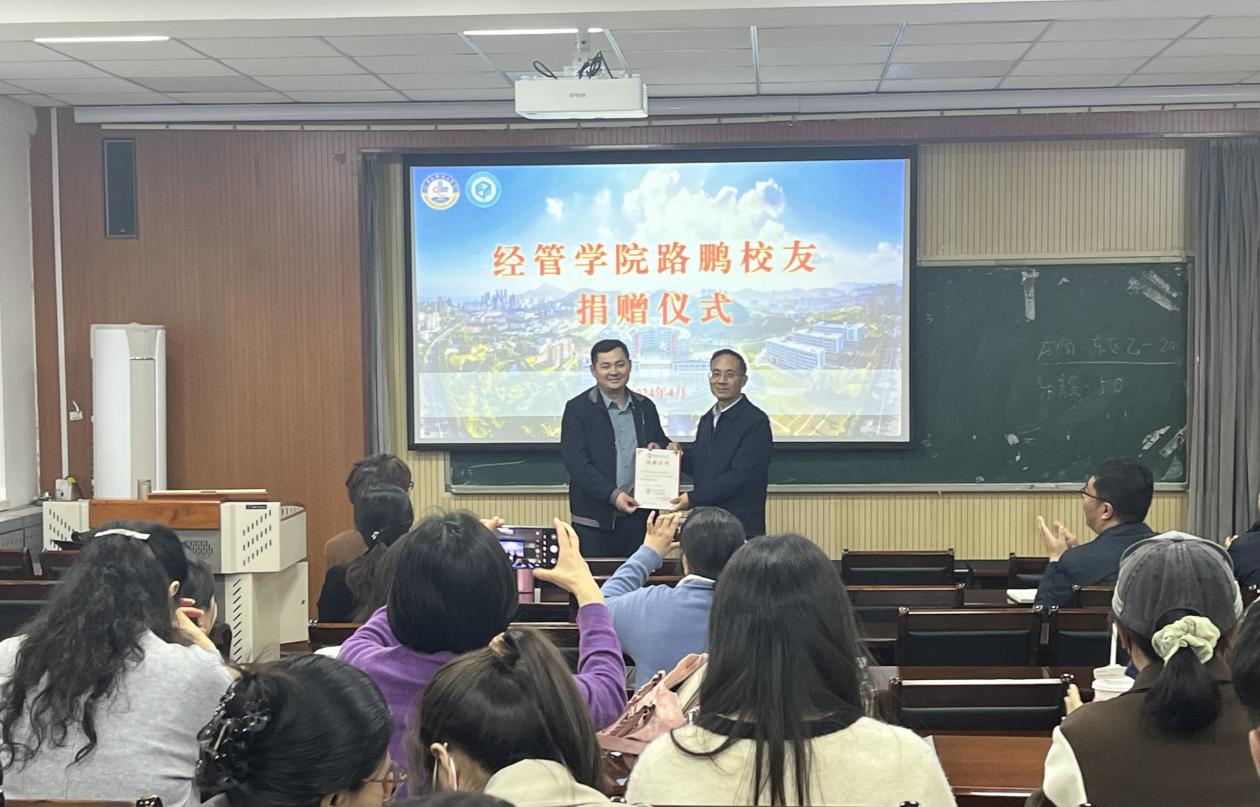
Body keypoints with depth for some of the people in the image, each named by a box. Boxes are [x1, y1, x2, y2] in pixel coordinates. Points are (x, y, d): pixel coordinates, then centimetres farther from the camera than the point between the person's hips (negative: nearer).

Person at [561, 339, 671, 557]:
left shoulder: (646, 407, 11)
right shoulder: (577, 409, -2)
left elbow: (665, 445, 22)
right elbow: (576, 463, -10)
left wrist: (659, 448, -3)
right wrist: (612, 494, -20)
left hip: (639, 517, 4)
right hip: (595, 521, -3)